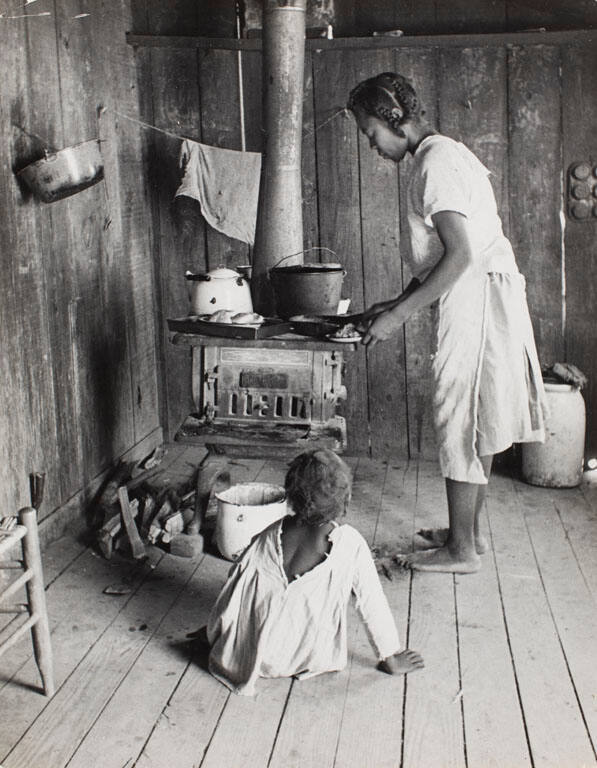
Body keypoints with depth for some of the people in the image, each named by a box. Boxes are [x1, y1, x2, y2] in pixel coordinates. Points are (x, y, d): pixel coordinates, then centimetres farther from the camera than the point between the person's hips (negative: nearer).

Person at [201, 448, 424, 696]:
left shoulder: (266, 538, -10)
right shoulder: (350, 544, -21)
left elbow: (233, 590, 0)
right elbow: (372, 603, -11)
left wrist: (212, 634, 16)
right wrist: (390, 659, 4)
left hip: (246, 656, 1)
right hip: (306, 660, -1)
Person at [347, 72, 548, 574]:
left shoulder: (437, 162, -15)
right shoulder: (442, 155, 17)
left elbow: (460, 255, -23)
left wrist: (400, 313, -19)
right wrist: (400, 303, 15)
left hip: (476, 301, -10)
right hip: (479, 299, 10)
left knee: (461, 423, -3)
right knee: (474, 424, 15)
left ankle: (461, 549, 8)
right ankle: (469, 532, 26)